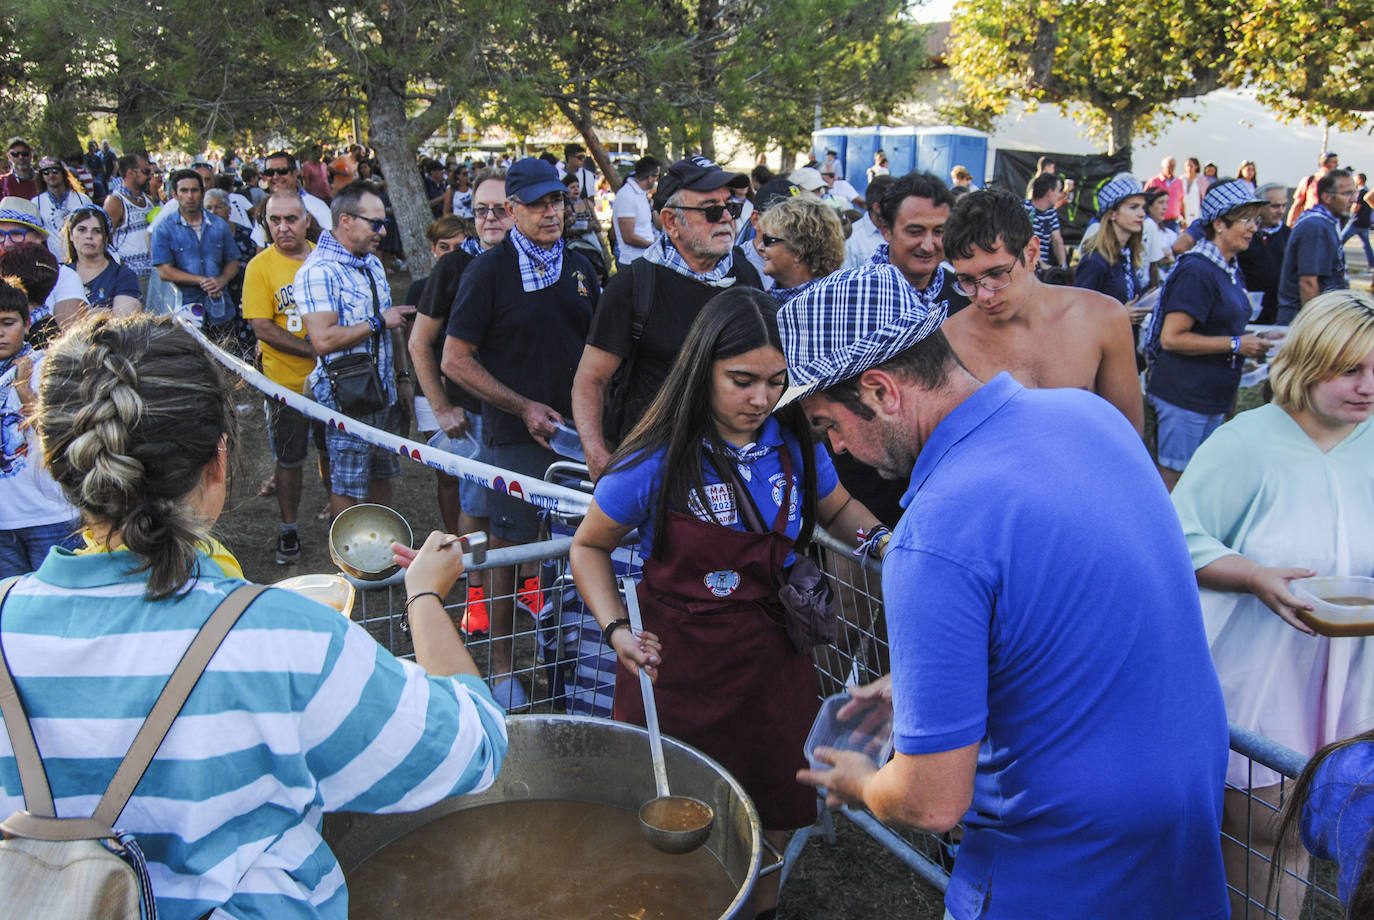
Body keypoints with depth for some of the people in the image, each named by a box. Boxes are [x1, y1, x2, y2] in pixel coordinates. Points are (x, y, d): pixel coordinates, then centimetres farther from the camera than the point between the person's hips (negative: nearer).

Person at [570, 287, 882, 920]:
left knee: (773, 819, 17)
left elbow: (838, 510, 16)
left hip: (771, 660, 3)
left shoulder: (795, 446, -5)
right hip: (673, 665, -3)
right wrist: (616, 629, -13)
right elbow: (589, 546, 0)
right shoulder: (658, 462, -14)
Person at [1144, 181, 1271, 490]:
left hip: (1213, 395, 9)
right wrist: (1236, 345, -19)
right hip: (1184, 395, -9)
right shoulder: (1197, 270, -17)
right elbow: (1171, 337, -22)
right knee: (1172, 479, -1)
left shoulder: (1230, 269, 12)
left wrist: (1255, 338, 7)